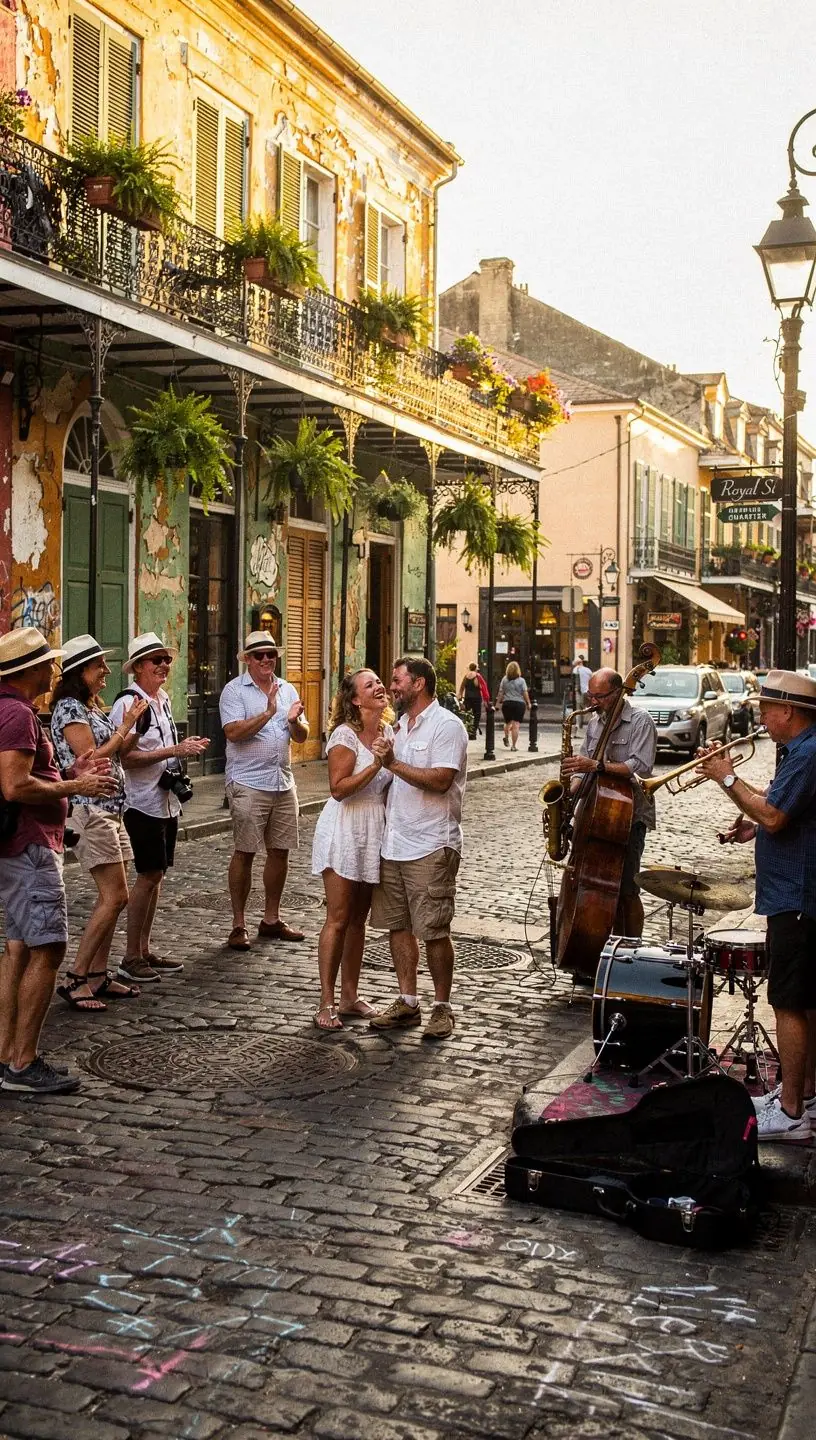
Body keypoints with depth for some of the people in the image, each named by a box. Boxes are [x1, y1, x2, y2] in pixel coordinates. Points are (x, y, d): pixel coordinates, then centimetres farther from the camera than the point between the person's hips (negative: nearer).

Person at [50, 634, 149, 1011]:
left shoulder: (92, 708, 17)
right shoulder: (69, 709, -11)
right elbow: (91, 759, -17)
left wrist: (134, 729, 3)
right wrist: (124, 728, -10)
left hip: (110, 811, 10)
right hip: (89, 811, -10)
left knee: (110, 898, 9)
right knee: (115, 897, -12)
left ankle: (98, 975, 16)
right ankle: (74, 979, -8)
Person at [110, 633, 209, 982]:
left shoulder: (163, 699, 13)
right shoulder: (128, 703, -14)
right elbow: (127, 757, -21)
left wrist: (186, 746, 7)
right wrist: (175, 750, -22)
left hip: (167, 800, 9)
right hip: (143, 802, -9)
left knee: (156, 875, 11)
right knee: (148, 876, -6)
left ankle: (145, 950, 20)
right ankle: (131, 957, 3)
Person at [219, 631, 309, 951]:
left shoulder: (287, 690, 13)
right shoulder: (234, 690, -4)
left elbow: (301, 737, 11)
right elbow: (233, 732, -18)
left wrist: (294, 721, -11)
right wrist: (268, 713, -25)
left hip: (284, 782, 6)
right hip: (248, 783, -6)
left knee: (280, 852, 10)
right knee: (244, 853, -4)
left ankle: (271, 919, 22)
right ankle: (238, 925, 3)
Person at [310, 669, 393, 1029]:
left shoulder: (388, 732, 7)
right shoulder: (345, 735, -15)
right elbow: (339, 788, -20)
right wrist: (375, 765, -26)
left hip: (375, 832, 7)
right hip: (345, 830, -7)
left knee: (358, 918, 12)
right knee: (338, 919, -5)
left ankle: (349, 996, 20)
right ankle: (326, 1004, 0)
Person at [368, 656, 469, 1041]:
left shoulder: (446, 726, -9)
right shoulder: (399, 726, 17)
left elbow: (440, 780, -21)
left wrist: (393, 763, -20)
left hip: (431, 847, -8)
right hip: (394, 844, 8)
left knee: (434, 931, -4)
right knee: (397, 926, 10)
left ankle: (442, 1007, 8)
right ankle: (408, 1003, 20)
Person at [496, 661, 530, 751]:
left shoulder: (504, 679, 1)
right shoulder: (521, 680, -4)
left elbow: (500, 693, 1)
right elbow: (525, 693, -5)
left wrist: (498, 702, 8)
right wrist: (528, 703, 5)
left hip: (507, 703, 2)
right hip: (519, 703, -2)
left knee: (508, 723, 21)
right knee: (516, 725, -2)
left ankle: (506, 737, 2)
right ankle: (513, 745, -3)